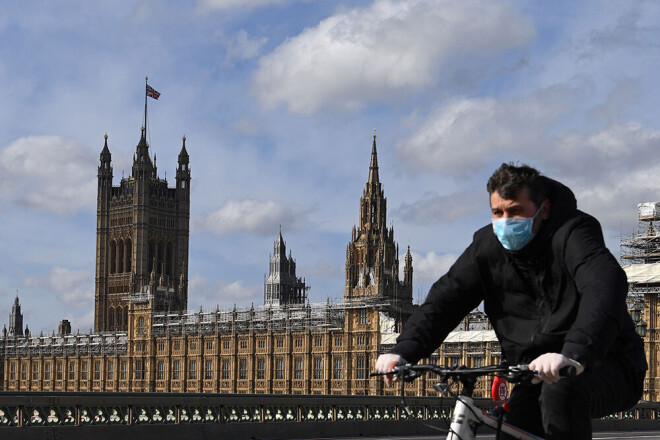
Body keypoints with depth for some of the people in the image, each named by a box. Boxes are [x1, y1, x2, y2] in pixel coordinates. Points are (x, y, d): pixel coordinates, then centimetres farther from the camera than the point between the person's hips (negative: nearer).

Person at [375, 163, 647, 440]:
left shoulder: (573, 233, -17)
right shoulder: (487, 245, 1)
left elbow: (604, 289, -36)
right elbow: (445, 297, -6)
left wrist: (574, 356, -53)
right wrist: (403, 351, -24)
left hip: (604, 364, -5)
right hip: (535, 373, 5)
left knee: (562, 389, -35)